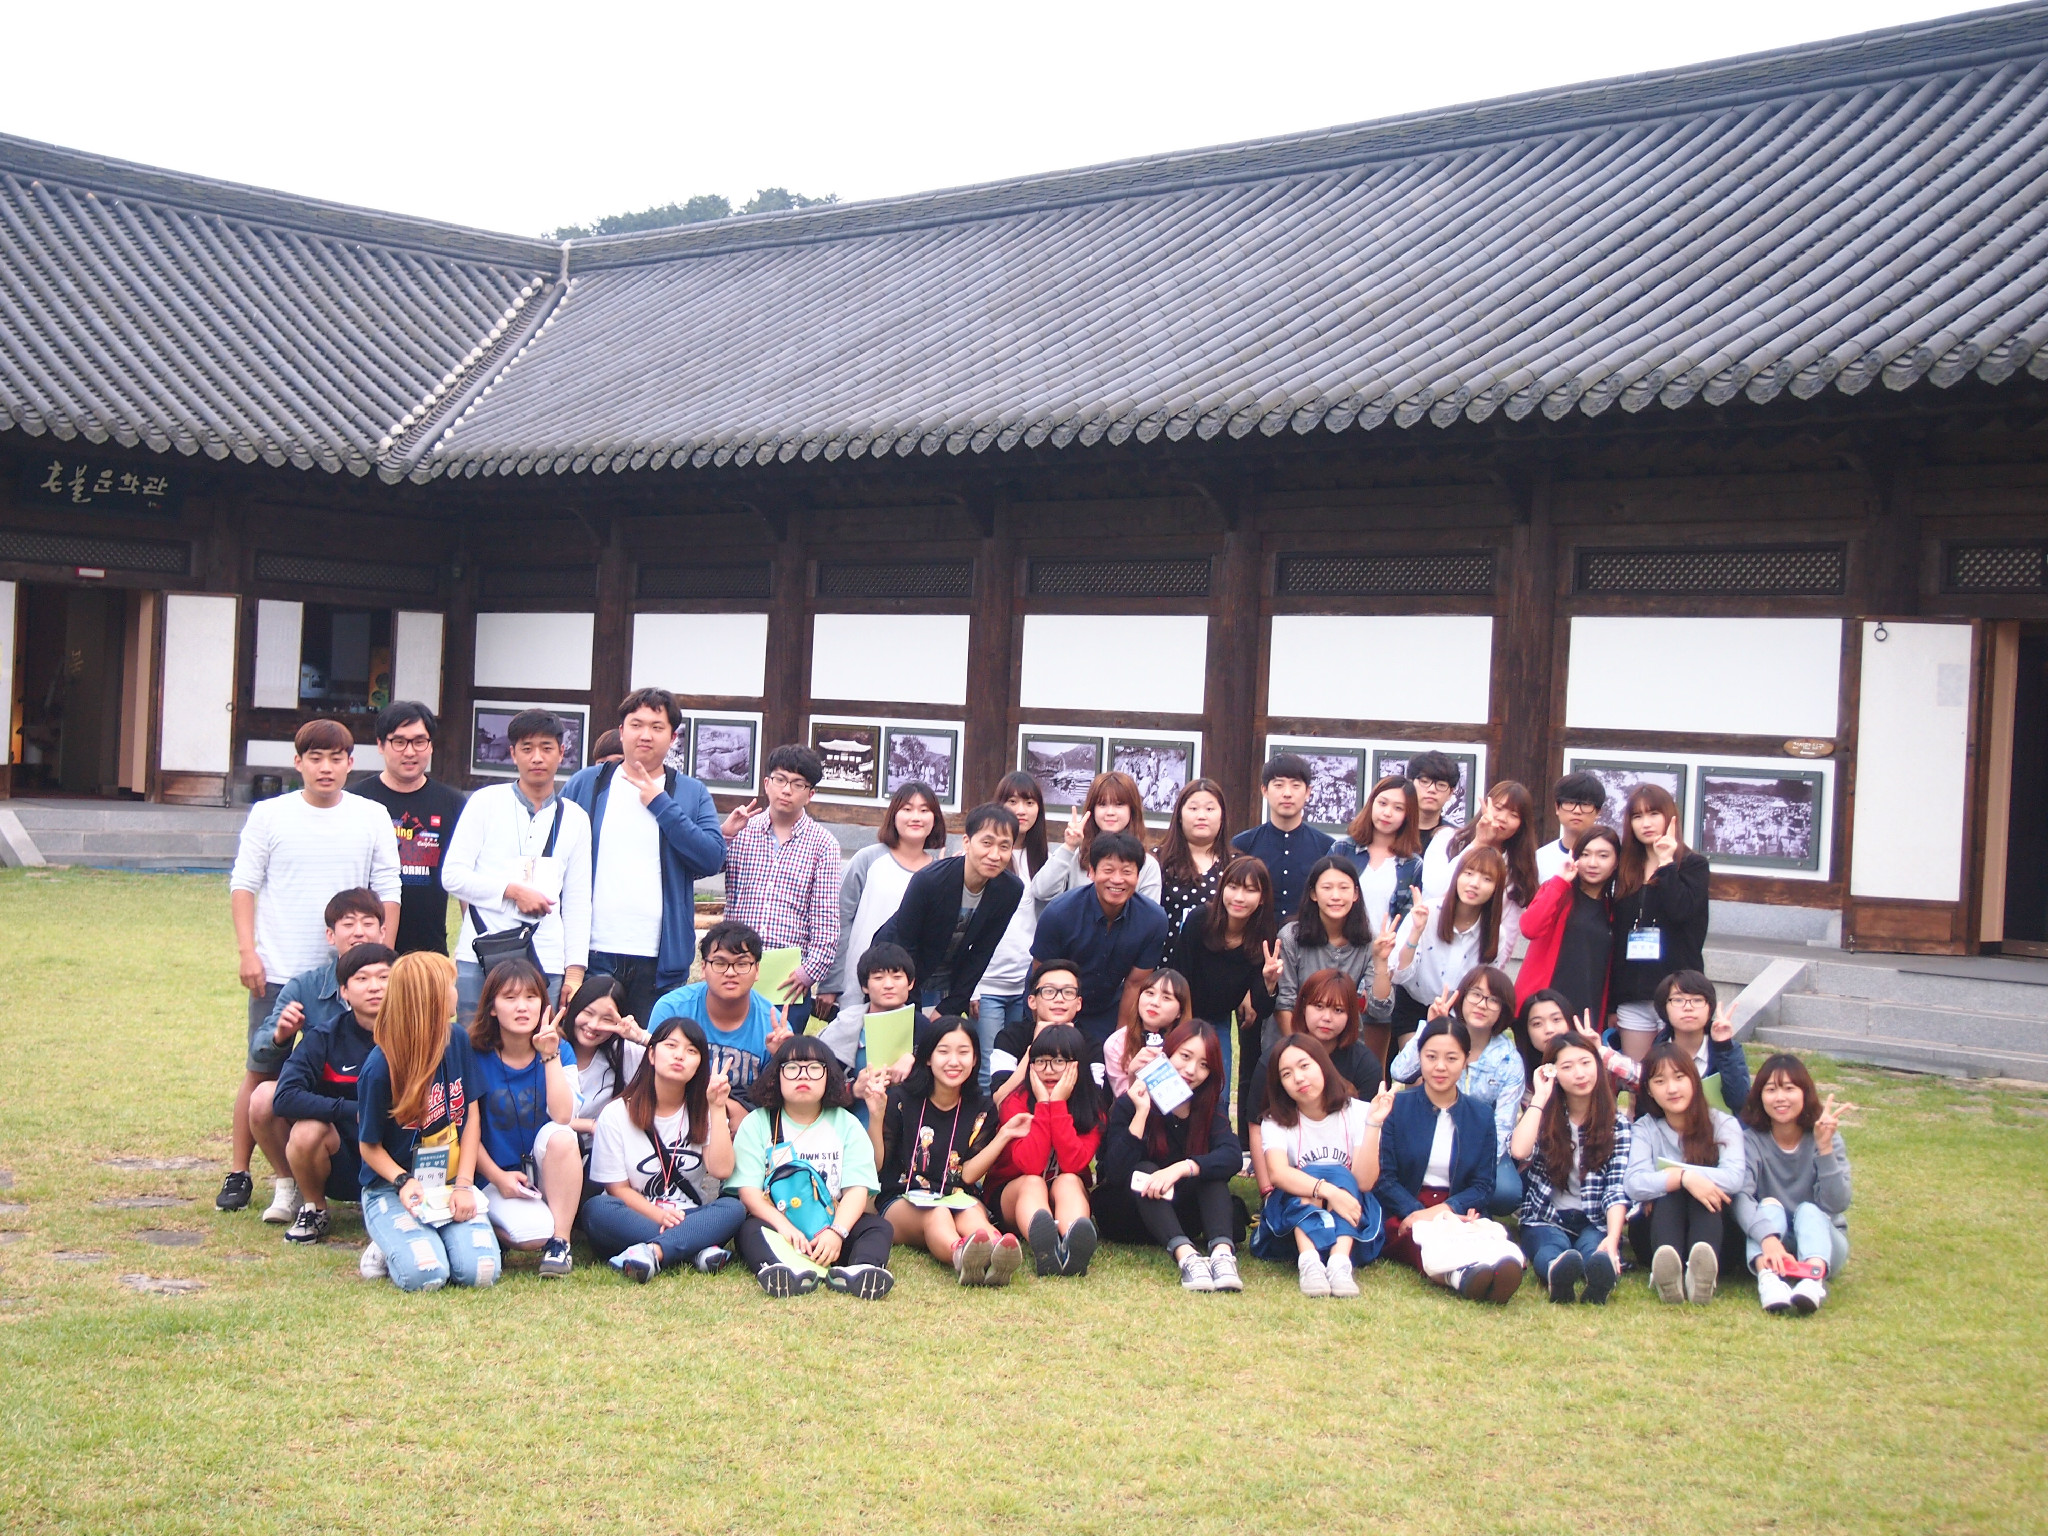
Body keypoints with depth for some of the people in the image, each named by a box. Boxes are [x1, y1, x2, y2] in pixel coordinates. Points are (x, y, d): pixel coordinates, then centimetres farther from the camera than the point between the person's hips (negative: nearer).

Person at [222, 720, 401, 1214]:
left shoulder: (373, 817, 5)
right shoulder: (269, 815, 3)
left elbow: (387, 892, 7)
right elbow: (244, 884, 3)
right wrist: (247, 951, -6)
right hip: (278, 971, -1)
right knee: (261, 1073, 4)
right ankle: (239, 1172, 15)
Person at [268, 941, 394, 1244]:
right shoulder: (325, 1037, -10)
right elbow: (285, 1098, -22)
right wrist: (354, 1111, -27)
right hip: (343, 1159, -1)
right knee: (307, 1131, -33)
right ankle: (314, 1209, -2)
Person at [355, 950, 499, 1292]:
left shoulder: (458, 1043, -1)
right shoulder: (380, 1068, -16)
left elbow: (471, 1116, 3)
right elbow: (369, 1146, -5)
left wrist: (464, 1184, -7)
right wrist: (404, 1182, -22)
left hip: (452, 1183, 4)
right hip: (392, 1188, -4)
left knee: (480, 1271, -21)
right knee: (425, 1275, -28)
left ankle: (428, 1239, 10)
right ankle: (392, 1244, 6)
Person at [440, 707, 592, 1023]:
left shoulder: (575, 818, 12)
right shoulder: (486, 802, 5)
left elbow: (577, 900, 11)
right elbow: (452, 875, 0)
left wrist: (575, 971, 4)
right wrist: (513, 891, -11)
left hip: (546, 962, 2)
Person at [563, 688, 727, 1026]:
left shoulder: (693, 794, 8)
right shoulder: (585, 785, 9)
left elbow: (713, 859, -6)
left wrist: (660, 804, -7)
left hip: (660, 961, 0)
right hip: (593, 954, 0)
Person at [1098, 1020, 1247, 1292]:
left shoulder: (1211, 1107, -3)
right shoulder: (1130, 1104, -11)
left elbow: (1233, 1156, -24)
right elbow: (1115, 1172, -24)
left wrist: (1182, 1168, -40)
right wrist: (1141, 1114, -31)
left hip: (1178, 1213, 3)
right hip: (1127, 1216, -3)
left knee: (1209, 1170, -23)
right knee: (1144, 1170, -31)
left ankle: (1222, 1252, -47)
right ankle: (1185, 1256, -53)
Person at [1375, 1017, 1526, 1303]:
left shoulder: (1481, 1116, 15)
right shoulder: (1396, 1107, 9)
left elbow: (1484, 1186, 9)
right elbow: (1383, 1177, 2)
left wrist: (1446, 1209, -11)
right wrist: (1416, 1213, -17)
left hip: (1457, 1213, 2)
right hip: (1406, 1216, -2)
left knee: (1494, 1236, -36)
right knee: (1425, 1236, -40)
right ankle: (1463, 1274, -71)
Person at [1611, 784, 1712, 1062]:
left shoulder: (1693, 864, 1)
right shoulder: (1626, 869, 13)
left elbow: (1680, 911, -18)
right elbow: (1617, 936, 12)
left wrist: (1666, 863, -14)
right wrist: (1611, 1002, 11)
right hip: (1632, 995, 4)